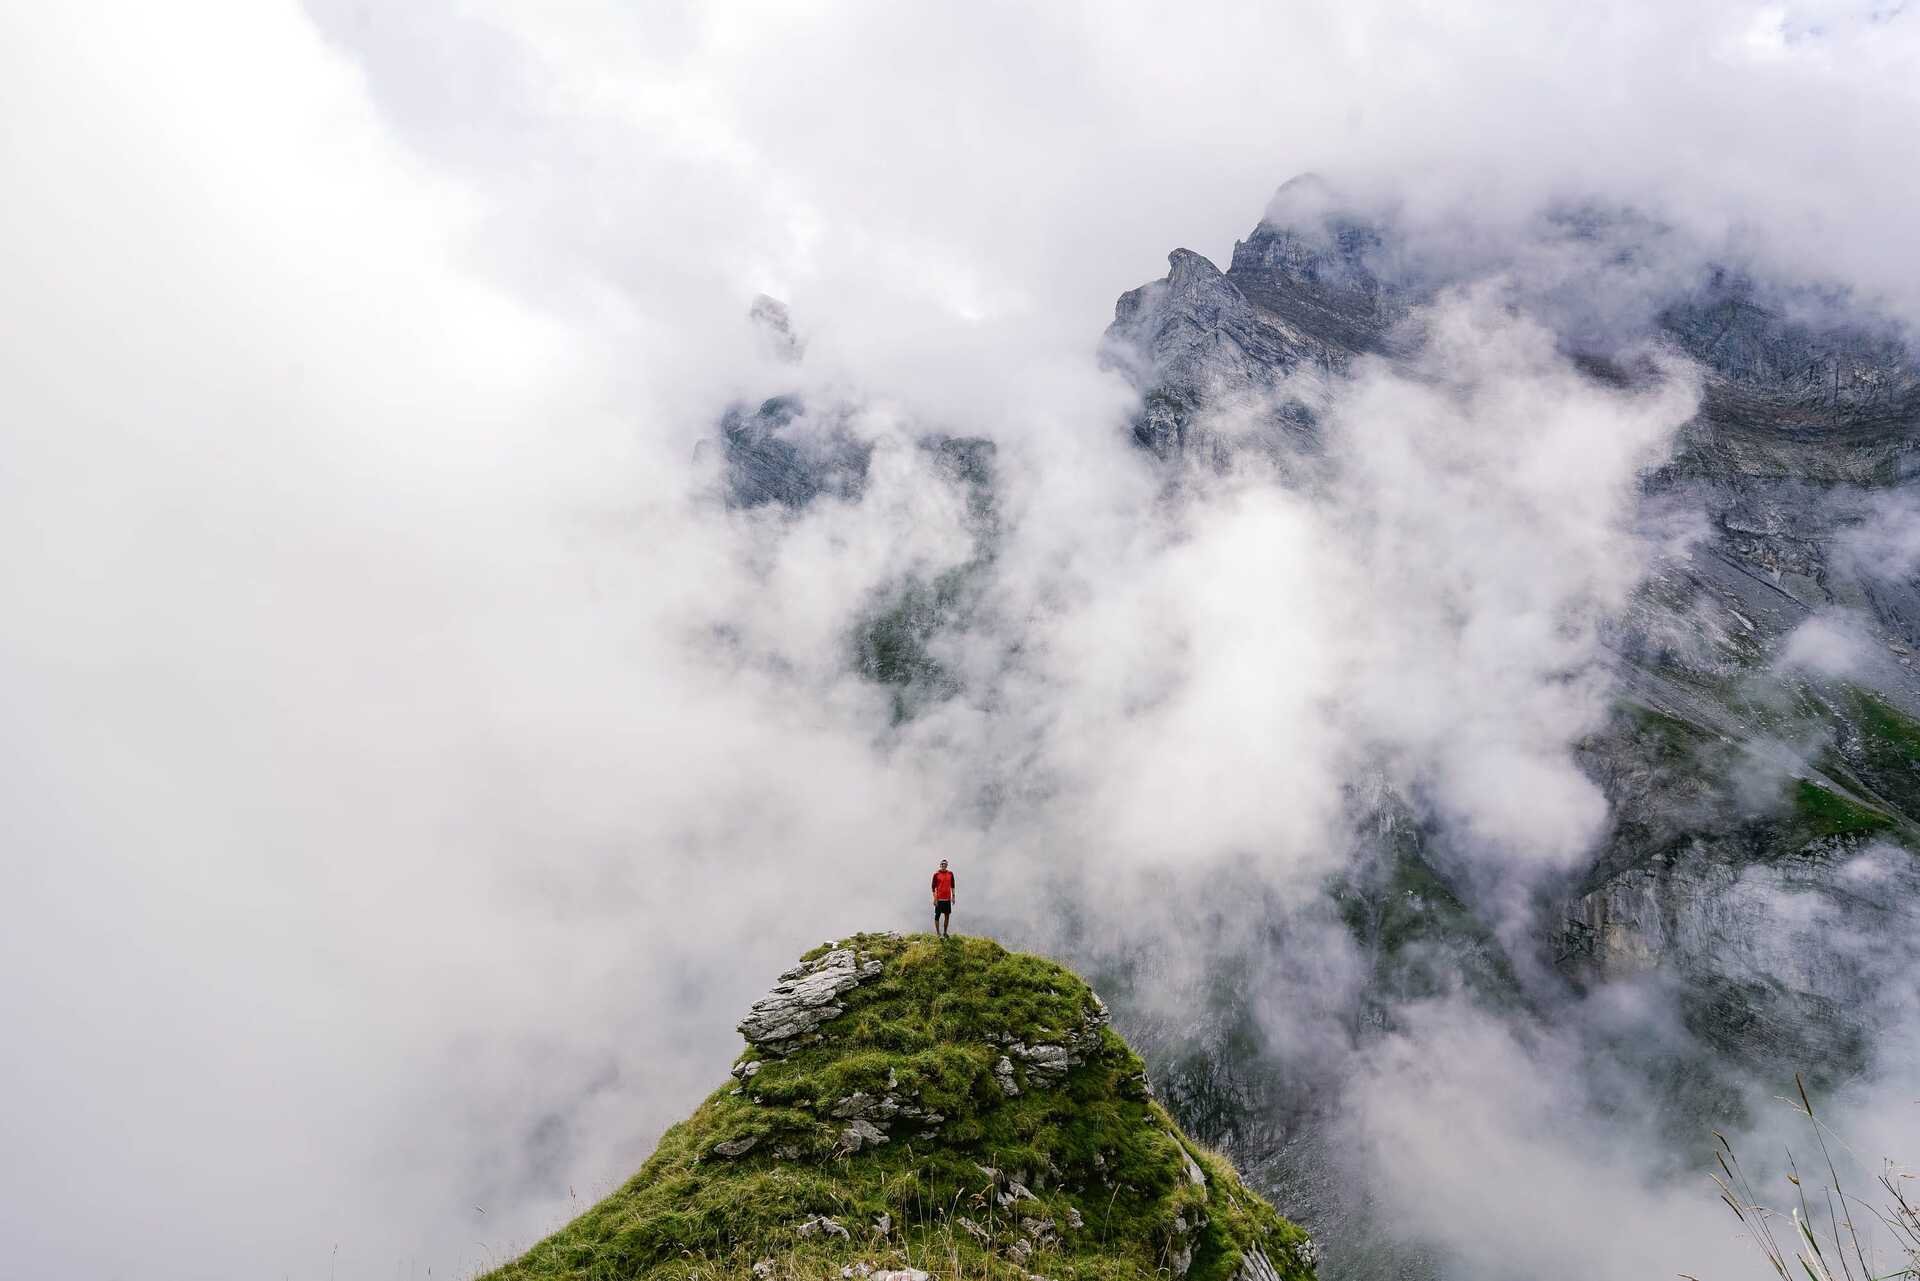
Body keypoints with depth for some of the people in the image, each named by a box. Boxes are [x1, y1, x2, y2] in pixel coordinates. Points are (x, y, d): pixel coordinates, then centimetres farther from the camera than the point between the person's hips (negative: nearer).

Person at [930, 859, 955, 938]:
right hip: (939, 898, -4)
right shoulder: (936, 874, -4)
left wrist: (953, 896, 9)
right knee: (937, 915, 0)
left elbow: (952, 885, 14)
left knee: (947, 916, 8)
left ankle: (945, 932, 18)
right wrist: (935, 898, -10)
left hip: (947, 899, 4)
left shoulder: (950, 874, 7)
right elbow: (933, 886, -5)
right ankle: (938, 933, 4)